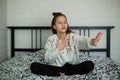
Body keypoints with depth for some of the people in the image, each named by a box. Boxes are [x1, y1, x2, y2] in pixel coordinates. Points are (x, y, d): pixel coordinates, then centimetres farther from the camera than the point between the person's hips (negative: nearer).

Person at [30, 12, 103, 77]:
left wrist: (92, 41, -52)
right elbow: (48, 60, -5)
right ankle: (61, 74, -21)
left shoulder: (73, 36, -5)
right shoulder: (51, 39, -1)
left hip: (72, 67, 0)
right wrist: (58, 49, -19)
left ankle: (61, 73, -18)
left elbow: (83, 41, -29)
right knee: (34, 66, -20)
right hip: (55, 67, 0)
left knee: (90, 64, -25)